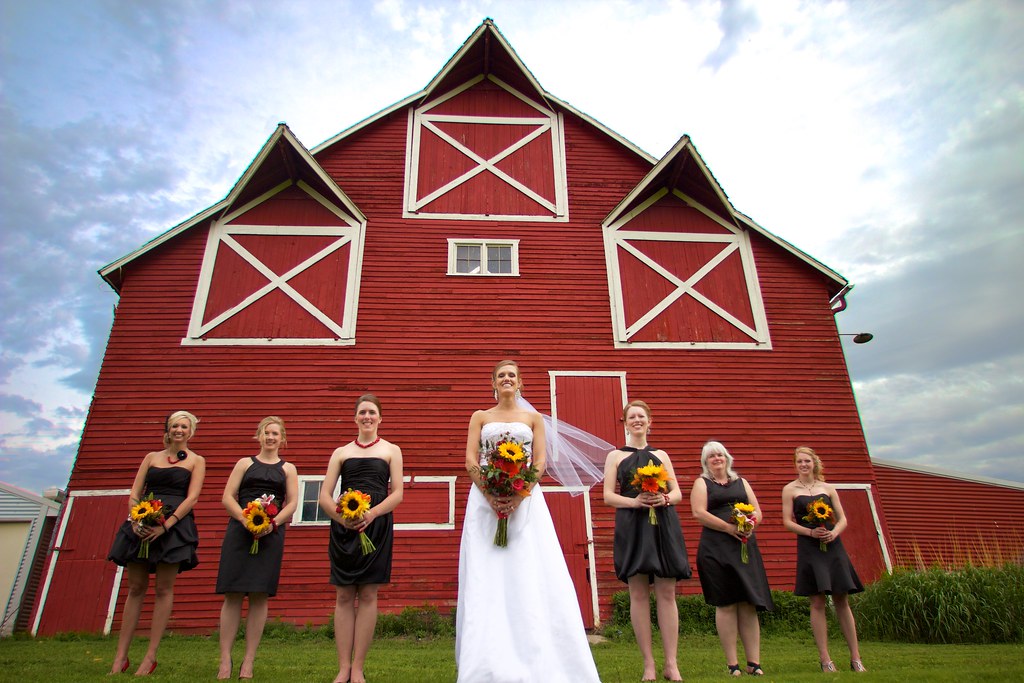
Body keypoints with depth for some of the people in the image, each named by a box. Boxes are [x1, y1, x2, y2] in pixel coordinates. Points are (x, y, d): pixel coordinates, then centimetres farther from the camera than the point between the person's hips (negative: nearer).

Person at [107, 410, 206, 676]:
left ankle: (150, 656, 4)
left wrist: (165, 525, -16)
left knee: (164, 589, -2)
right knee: (135, 588, 5)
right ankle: (120, 656, 11)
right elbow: (134, 493, 10)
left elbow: (192, 497, -5)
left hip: (175, 525, -3)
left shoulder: (196, 460, 6)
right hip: (142, 525, 3)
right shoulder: (151, 457, 16)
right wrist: (135, 521, -9)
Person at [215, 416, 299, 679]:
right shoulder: (245, 463, 13)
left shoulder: (288, 468, 14)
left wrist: (273, 523, -12)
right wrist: (246, 519, -12)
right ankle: (225, 660, 6)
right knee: (233, 594, -2)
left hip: (271, 534, 0)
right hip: (239, 530, 0)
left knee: (259, 595, 0)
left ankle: (248, 662, 8)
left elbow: (292, 503, 6)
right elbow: (227, 497, 5)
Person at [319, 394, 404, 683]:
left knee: (368, 595, 1)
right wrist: (342, 518, -14)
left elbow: (397, 494, 2)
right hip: (343, 527, 1)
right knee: (343, 596, 3)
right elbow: (324, 496, 6)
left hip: (377, 526, -1)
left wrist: (371, 513, -16)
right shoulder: (341, 452, 13)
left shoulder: (391, 450, 10)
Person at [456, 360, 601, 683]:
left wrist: (519, 495, -13)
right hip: (485, 499, 0)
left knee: (528, 576, -4)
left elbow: (540, 461, 3)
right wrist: (489, 494, -14)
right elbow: (470, 461, 3)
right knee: (486, 578, -1)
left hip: (526, 500, 0)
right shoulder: (480, 417, 12)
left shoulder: (533, 417, 13)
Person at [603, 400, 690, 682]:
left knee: (667, 593, 0)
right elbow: (608, 496, 3)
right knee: (638, 593, -1)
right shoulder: (615, 455, 10)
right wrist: (634, 501, -15)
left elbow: (677, 493, 12)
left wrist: (664, 499, -10)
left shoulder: (661, 455, 16)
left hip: (664, 525, 2)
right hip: (632, 527, -1)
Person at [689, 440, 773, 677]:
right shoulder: (702, 483, 7)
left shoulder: (741, 482, 19)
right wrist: (730, 528, -14)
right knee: (726, 604, -3)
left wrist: (750, 524, -9)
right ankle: (732, 663, 4)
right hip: (716, 549, -3)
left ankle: (754, 662, 6)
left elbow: (757, 512, 14)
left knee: (749, 604, 1)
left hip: (745, 547, 4)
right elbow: (699, 512, -7)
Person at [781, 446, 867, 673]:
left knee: (842, 601, 4)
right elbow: (788, 521, -1)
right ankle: (825, 659, 4)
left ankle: (855, 658, 11)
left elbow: (842, 518, 9)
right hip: (808, 549, -2)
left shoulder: (828, 488, 11)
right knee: (817, 602, -1)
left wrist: (834, 532, -11)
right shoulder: (790, 489, 4)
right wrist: (811, 532, -15)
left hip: (832, 546, 2)